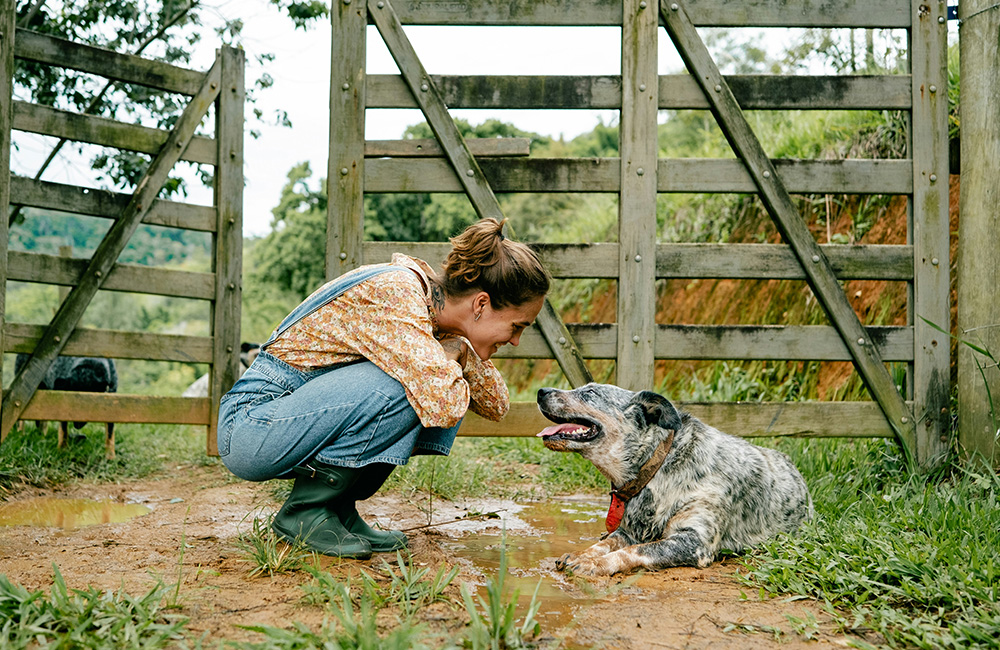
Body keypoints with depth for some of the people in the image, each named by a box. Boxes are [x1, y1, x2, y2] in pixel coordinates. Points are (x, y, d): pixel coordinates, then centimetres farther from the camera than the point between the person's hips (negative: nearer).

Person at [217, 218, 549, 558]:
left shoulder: (434, 300, 2)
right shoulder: (395, 292, -24)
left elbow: (497, 405, 9)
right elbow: (442, 406, -35)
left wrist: (464, 353, -10)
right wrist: (452, 354, -14)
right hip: (250, 429, -8)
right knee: (410, 387, -28)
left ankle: (339, 508, 2)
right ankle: (305, 510, -11)